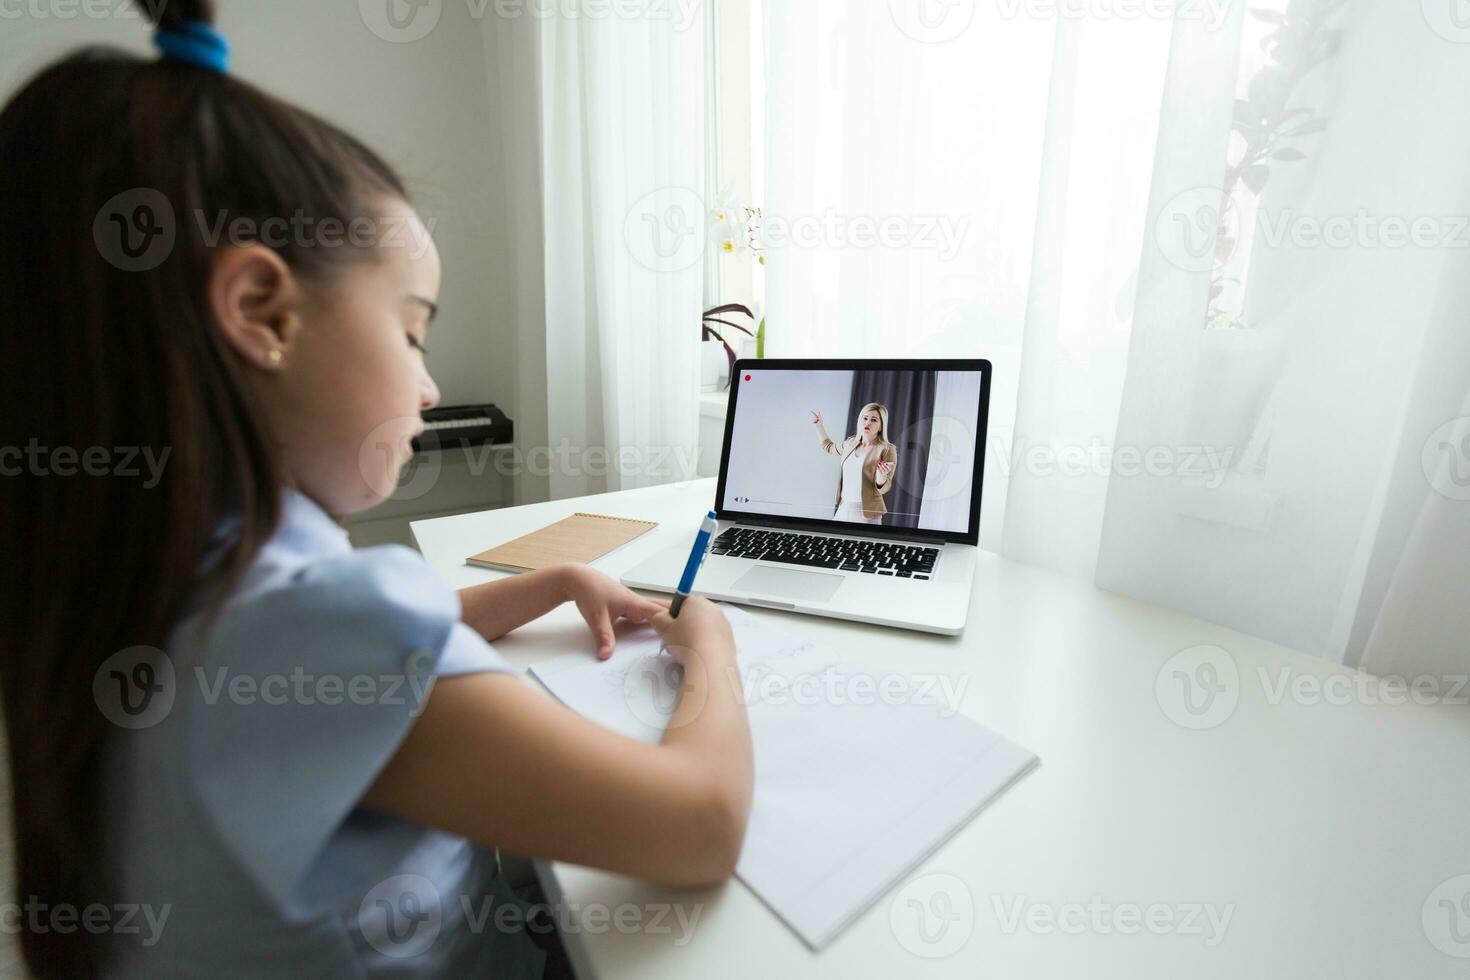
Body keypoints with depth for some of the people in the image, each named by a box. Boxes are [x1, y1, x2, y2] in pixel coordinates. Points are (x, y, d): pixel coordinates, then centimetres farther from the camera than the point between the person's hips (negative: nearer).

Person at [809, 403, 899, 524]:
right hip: (843, 508, 5)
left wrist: (881, 475, -31)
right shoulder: (850, 443, 9)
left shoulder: (887, 449, -9)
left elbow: (881, 489, -11)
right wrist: (819, 425, 30)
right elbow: (829, 447, 31)